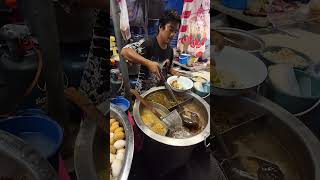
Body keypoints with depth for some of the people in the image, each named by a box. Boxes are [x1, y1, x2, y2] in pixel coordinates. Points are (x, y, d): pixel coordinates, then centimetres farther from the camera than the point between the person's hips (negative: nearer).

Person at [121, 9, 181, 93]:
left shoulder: (170, 50, 0)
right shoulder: (147, 43, -21)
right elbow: (124, 52, -35)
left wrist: (175, 73, -4)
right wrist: (148, 63, -43)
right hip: (144, 93, -6)